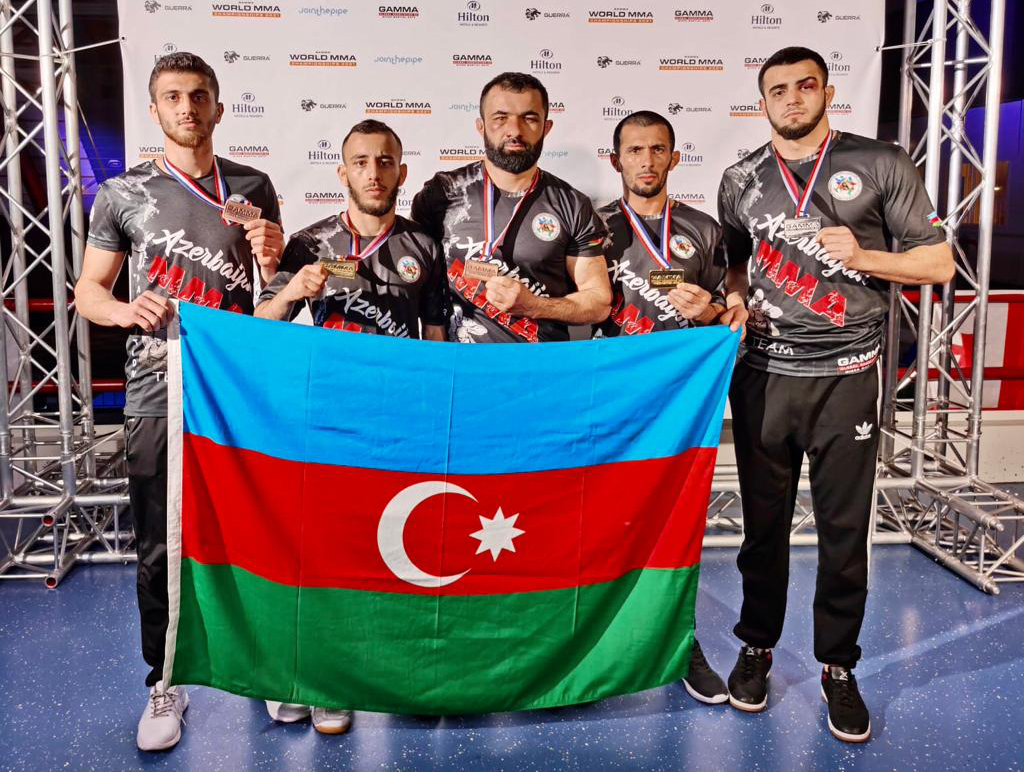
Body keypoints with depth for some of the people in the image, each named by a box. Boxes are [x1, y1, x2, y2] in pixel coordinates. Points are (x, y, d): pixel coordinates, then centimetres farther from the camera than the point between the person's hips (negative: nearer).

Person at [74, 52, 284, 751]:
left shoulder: (253, 188, 7)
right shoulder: (123, 193, 4)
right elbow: (88, 290, 7)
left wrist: (273, 261, -11)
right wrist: (126, 311, -15)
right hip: (157, 397, 0)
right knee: (159, 549, 5)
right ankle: (165, 685, 23)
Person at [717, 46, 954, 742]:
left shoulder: (881, 164, 1)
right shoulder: (741, 181, 9)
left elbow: (939, 262, 2)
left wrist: (862, 255, -13)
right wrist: (735, 300, 1)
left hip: (845, 376, -2)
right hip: (765, 375, 2)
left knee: (845, 529, 4)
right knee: (763, 521, 10)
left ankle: (838, 668, 21)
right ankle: (757, 646, 28)